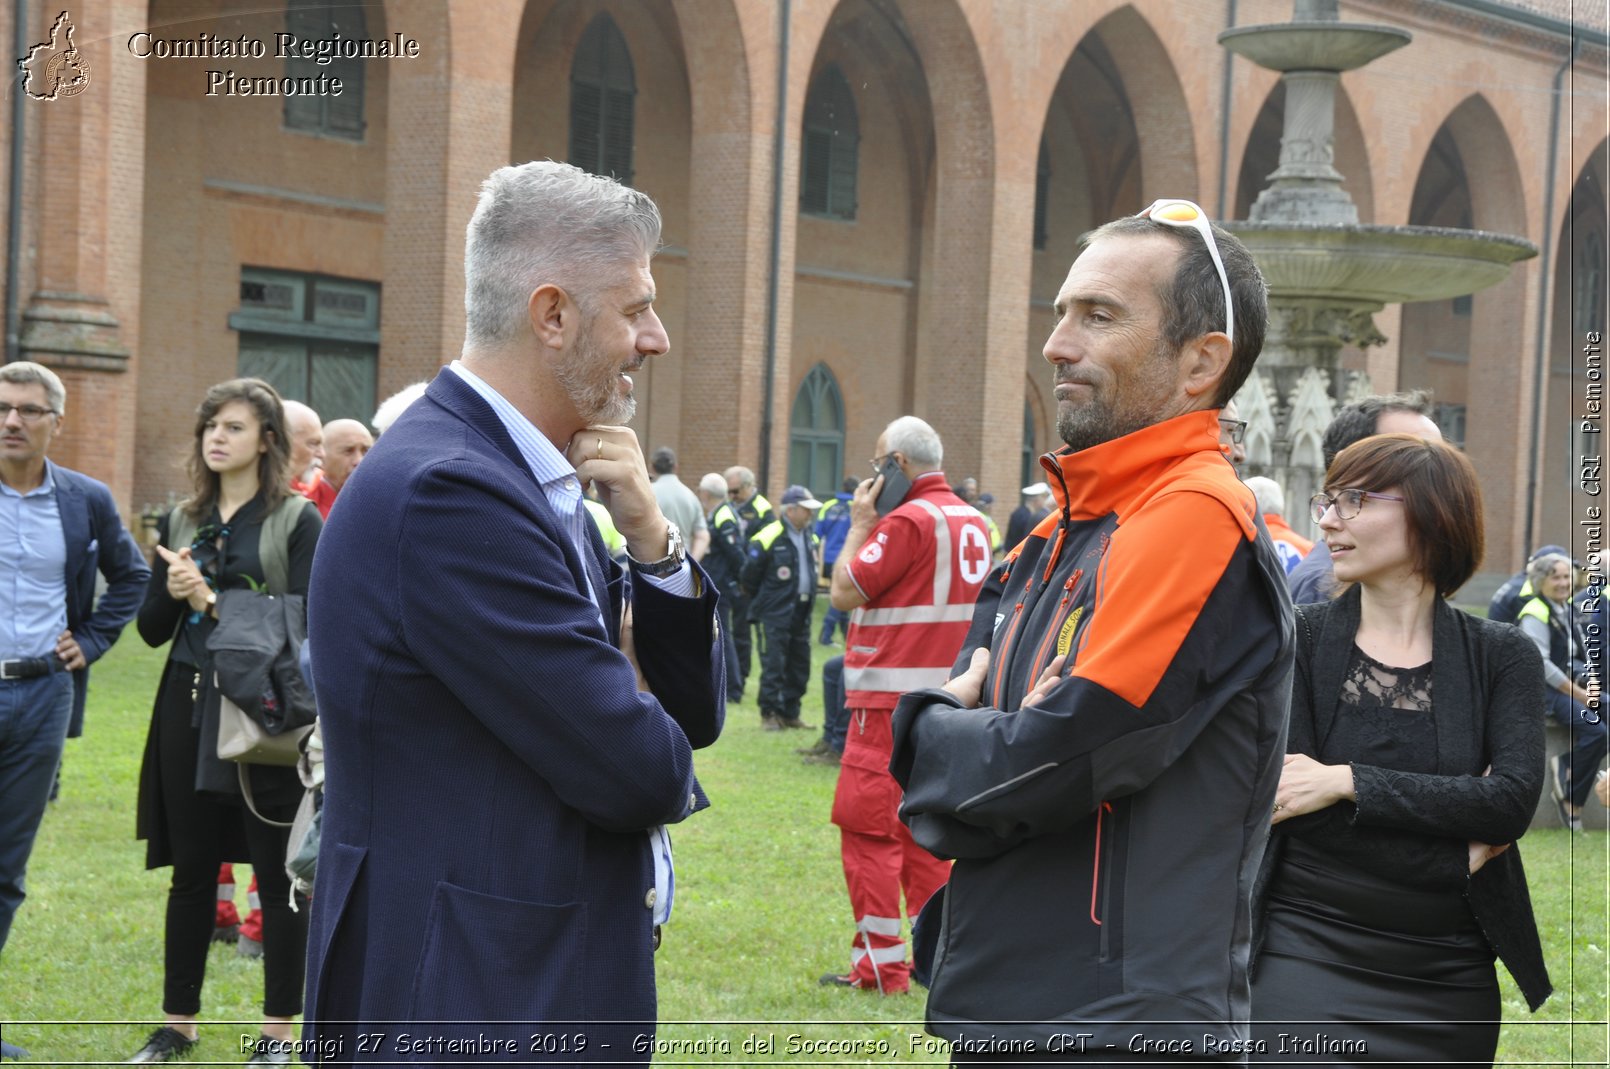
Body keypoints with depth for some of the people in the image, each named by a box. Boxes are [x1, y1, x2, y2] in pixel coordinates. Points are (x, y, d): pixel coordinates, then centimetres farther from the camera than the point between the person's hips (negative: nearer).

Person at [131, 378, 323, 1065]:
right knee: (191, 872, 10)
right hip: (190, 714, 4)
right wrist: (173, 592, -9)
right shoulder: (183, 521, 12)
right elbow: (151, 628, 11)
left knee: (277, 875, 1)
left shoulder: (296, 520, -2)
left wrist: (213, 602, -16)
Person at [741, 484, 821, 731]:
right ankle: (770, 714, 2)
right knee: (773, 666, -5)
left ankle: (790, 713, 19)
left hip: (801, 613, 7)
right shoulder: (768, 538, -13)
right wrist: (760, 602, 2)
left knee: (799, 666, 10)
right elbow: (749, 576, -8)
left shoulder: (811, 537, 10)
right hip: (775, 615, -7)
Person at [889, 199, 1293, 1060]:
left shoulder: (1197, 518, -14)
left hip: (1116, 1025, -8)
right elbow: (935, 805, 10)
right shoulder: (1052, 543, 13)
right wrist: (969, 734, -10)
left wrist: (938, 735, -2)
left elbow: (1050, 765, -20)